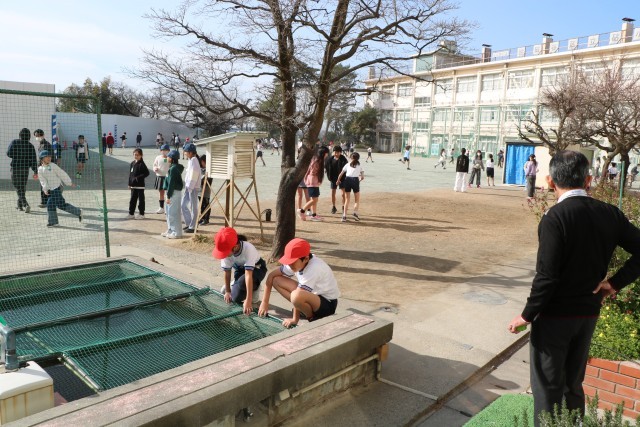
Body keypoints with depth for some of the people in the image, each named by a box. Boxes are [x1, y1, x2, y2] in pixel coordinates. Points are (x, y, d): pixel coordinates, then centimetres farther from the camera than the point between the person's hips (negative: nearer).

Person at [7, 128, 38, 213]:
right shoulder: (30, 146, -3)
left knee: (18, 187, 1)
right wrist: (35, 172, -5)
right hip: (25, 169, 2)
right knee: (23, 187, 15)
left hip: (15, 168, -2)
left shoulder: (14, 142, -6)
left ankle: (26, 205, -16)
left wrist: (16, 156, 10)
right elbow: (34, 159, -6)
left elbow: (9, 154, -12)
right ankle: (20, 205, 22)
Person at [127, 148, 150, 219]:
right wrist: (129, 184, 12)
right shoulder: (132, 164, 10)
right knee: (132, 200, 12)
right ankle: (131, 214, 20)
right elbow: (130, 174, 14)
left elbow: (147, 173, -17)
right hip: (133, 185, 7)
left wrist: (138, 178, -19)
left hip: (140, 185, -7)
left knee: (141, 200, 2)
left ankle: (141, 214, 10)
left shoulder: (141, 164, -11)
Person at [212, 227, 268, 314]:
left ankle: (255, 287, -3)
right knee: (235, 297, -10)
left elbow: (248, 275, -44)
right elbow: (227, 272, -13)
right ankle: (235, 284, 22)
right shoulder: (226, 250, -27)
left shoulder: (248, 249, -40)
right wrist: (227, 291, -5)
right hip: (239, 268, 5)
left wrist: (248, 300, -45)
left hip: (257, 268, -4)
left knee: (242, 282, -36)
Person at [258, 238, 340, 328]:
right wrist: (264, 302, -5)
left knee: (297, 296, -39)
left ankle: (312, 317, -9)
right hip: (313, 294, 8)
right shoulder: (296, 263, -9)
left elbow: (297, 296, -29)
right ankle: (302, 308, 2)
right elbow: (272, 275, -2)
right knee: (276, 280, -3)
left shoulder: (313, 268, -33)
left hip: (328, 304, -8)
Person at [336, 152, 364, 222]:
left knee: (347, 199, 11)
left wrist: (338, 181, 34)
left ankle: (344, 215, 1)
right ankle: (355, 212, -11)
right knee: (357, 199, 13)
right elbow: (362, 177, 11)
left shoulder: (348, 164, 19)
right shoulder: (359, 166, 16)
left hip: (347, 180, 2)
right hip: (355, 180, -2)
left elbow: (341, 174, 18)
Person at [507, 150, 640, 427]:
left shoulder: (554, 218, -21)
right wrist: (615, 282, 0)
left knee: (547, 388, 9)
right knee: (574, 385, 23)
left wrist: (527, 315, -12)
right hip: (589, 313, 6)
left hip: (555, 316, -6)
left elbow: (546, 276, -22)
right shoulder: (609, 214, -2)